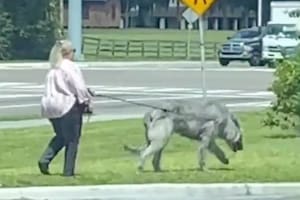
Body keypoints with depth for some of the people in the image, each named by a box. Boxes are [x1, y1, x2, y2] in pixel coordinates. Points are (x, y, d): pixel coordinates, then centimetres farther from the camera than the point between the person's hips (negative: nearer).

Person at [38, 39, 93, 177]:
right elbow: (79, 87, -13)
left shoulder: (53, 70, 13)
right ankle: (68, 171, 4)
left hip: (51, 107, 7)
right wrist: (87, 101, 1)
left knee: (61, 136, 21)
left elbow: (51, 89, 15)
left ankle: (45, 159, 2)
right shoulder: (70, 67, -11)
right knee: (72, 139, 4)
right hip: (68, 106, -7)